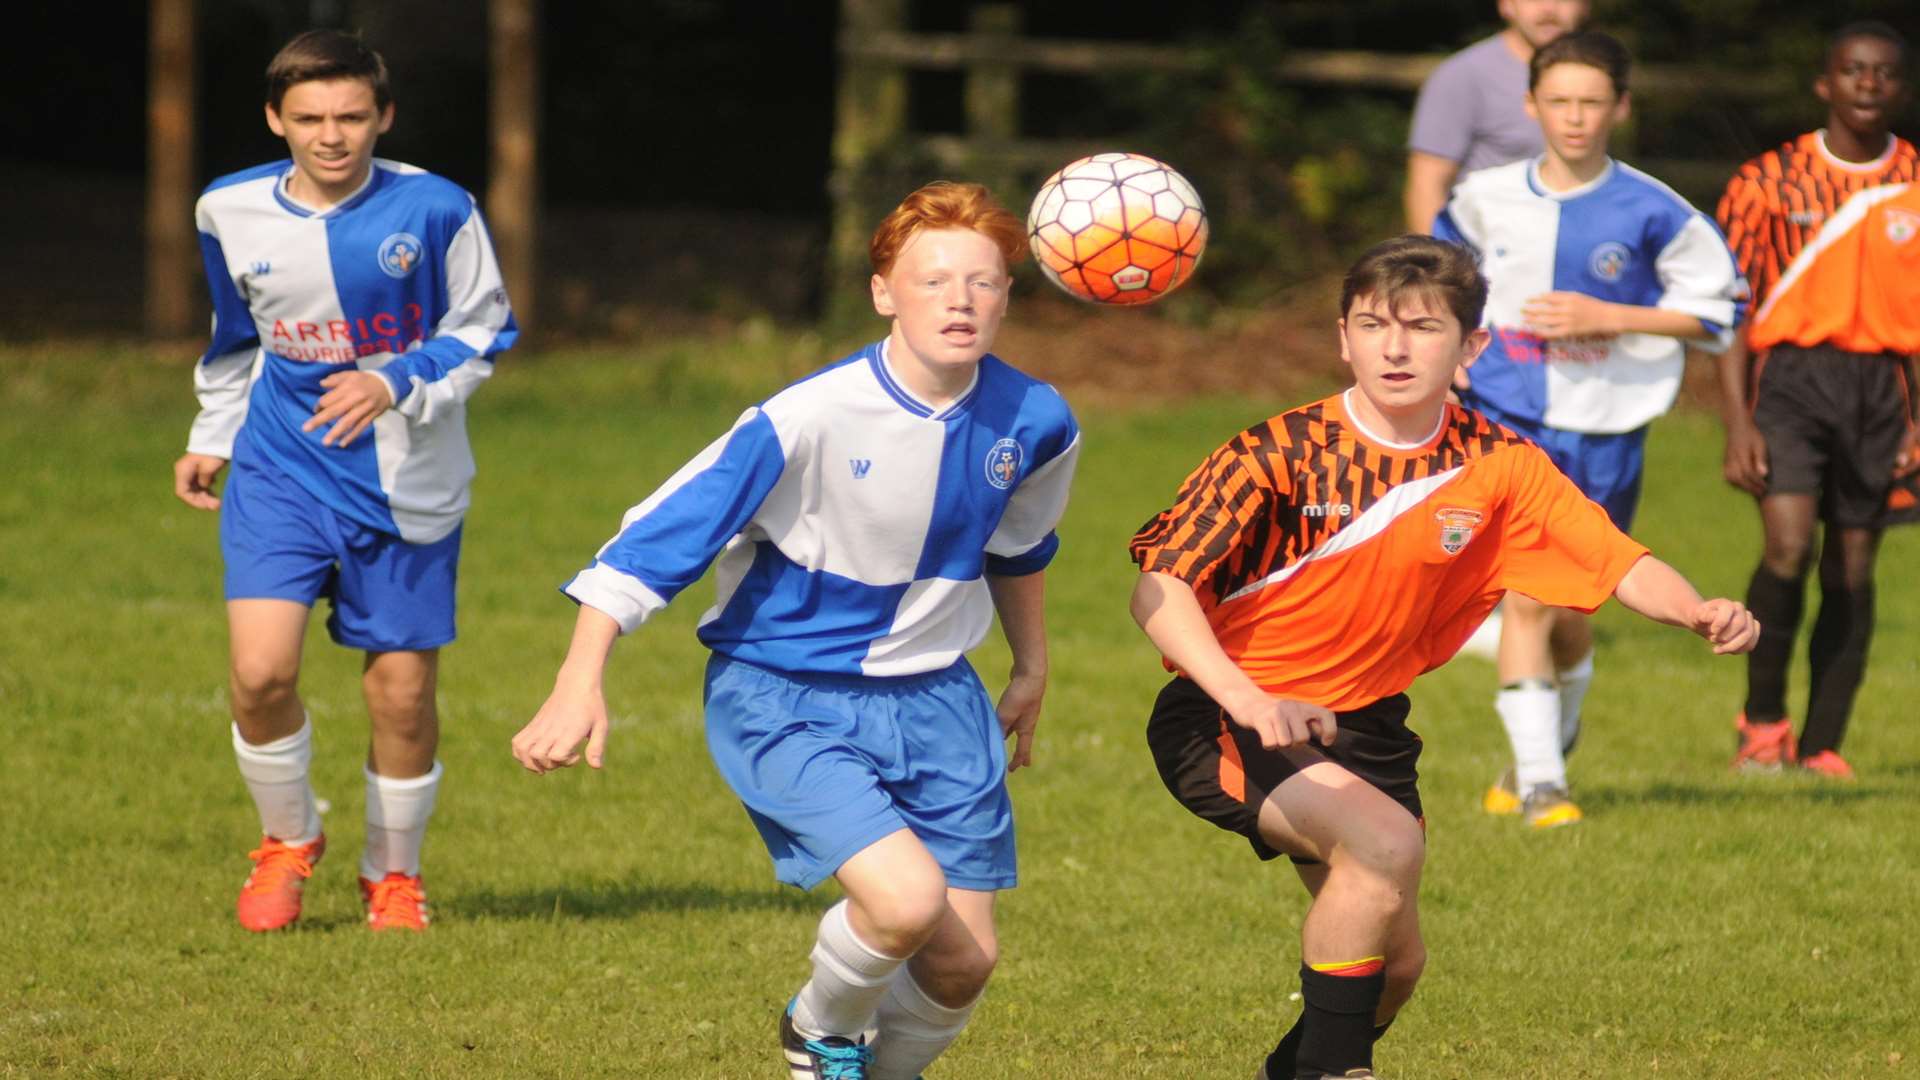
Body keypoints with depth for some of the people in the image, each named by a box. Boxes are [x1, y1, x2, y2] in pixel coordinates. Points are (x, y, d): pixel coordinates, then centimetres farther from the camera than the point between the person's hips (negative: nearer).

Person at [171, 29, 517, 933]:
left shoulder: (434, 211, -13)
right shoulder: (232, 214, -2)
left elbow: (481, 333, -3)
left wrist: (394, 385, -19)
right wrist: (212, 440, 18)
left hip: (406, 486, -1)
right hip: (280, 470, 1)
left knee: (402, 692, 2)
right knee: (260, 670, -16)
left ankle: (393, 872, 27)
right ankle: (287, 840, 12)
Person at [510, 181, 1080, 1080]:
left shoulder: (1033, 425, -7)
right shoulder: (812, 420, -24)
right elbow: (660, 536, -21)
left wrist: (1032, 669, 28)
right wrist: (580, 685, -28)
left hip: (933, 699, 5)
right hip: (784, 700, -5)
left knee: (962, 964, 2)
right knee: (905, 897, -26)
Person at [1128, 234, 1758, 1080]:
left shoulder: (1496, 467, -6)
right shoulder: (1280, 452, -18)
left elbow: (1615, 561, -14)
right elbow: (1158, 586, -23)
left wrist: (1700, 613, -36)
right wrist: (1249, 703, -40)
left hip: (1361, 720, 6)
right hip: (1224, 719, -6)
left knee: (1395, 962, 10)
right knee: (1386, 842, -30)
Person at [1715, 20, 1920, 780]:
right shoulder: (1770, 181, 0)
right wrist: (1738, 424, -6)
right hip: (1790, 375, -2)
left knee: (1851, 571, 3)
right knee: (1788, 546, -18)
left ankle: (1822, 745, 11)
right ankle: (1762, 717, -1)